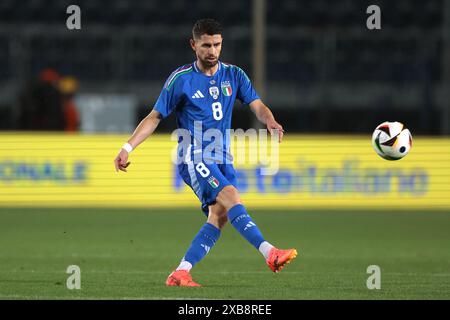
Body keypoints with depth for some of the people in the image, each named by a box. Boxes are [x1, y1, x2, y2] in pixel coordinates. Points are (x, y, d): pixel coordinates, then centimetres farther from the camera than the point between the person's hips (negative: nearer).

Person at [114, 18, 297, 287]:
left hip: (222, 157, 5)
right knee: (231, 197, -25)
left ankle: (180, 274, -5)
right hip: (194, 156, -5)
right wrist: (128, 148, -3)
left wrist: (270, 122, -24)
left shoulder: (234, 75, 8)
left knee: (219, 216, -9)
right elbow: (155, 117, 4)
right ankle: (269, 253, -37)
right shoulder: (180, 79, -2)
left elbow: (257, 106, -1)